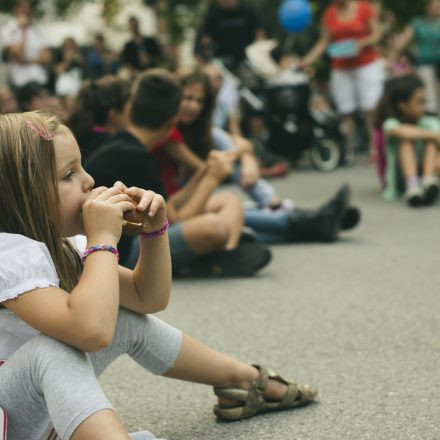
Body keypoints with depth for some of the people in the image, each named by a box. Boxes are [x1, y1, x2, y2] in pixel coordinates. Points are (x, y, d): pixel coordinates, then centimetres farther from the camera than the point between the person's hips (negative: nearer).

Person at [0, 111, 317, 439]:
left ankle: (248, 379, 27)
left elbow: (148, 298, 9)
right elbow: (91, 330, -42)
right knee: (55, 349, -34)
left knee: (132, 322, 10)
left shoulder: (56, 245, 2)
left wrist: (154, 230, -7)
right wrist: (103, 239, -31)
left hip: (38, 409, 9)